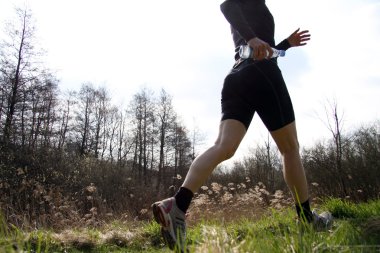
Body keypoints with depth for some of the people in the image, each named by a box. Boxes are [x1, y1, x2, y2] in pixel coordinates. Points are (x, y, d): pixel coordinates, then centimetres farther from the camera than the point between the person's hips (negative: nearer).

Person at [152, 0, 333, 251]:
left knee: (224, 148, -15)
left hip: (236, 78, 7)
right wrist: (252, 38, -25)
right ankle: (307, 218, 12)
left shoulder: (241, 22, 35)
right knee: (290, 148, 4)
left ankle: (177, 206, -35)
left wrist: (287, 44, 47)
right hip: (260, 73, -7)